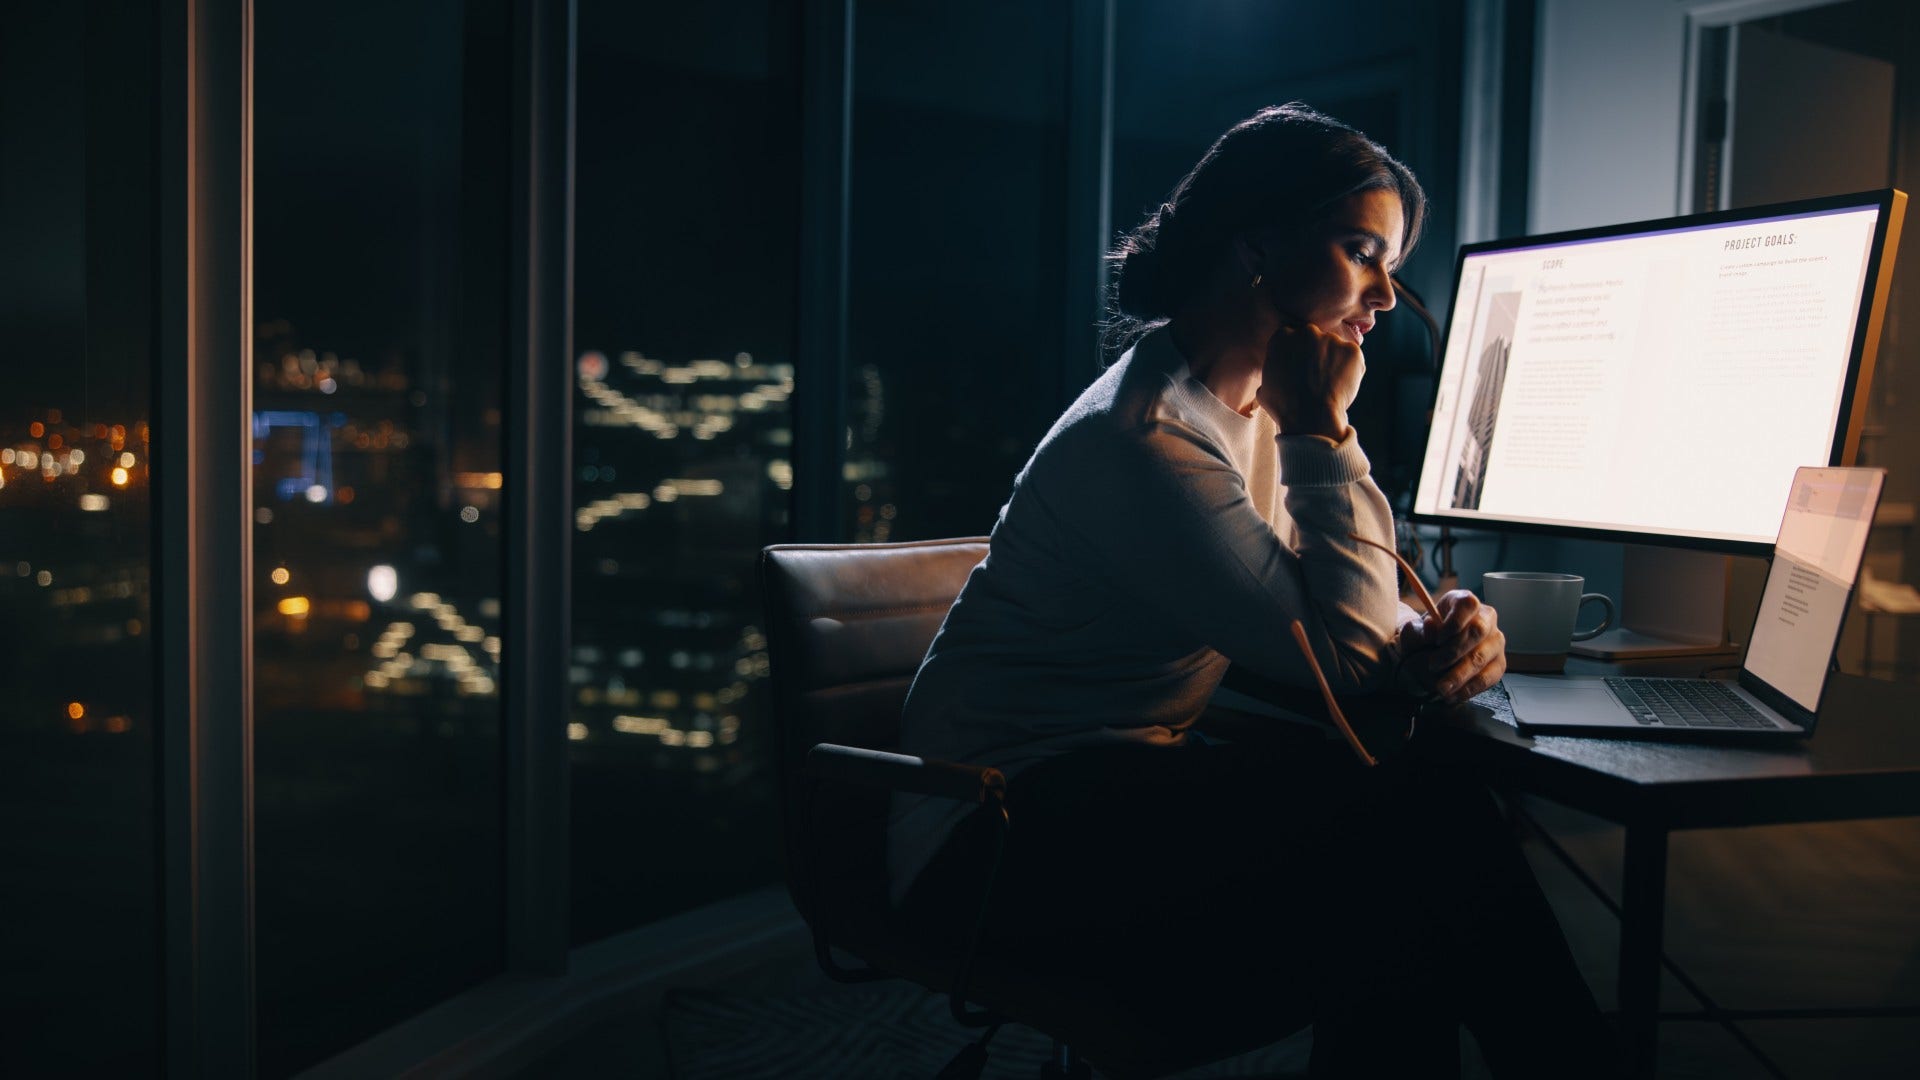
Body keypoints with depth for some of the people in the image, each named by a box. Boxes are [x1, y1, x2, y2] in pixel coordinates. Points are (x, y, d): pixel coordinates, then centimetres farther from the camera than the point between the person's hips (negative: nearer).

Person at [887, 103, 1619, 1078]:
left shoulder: (1246, 408, 8)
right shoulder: (1148, 443, -22)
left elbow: (1346, 606, 10)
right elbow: (1344, 657, -18)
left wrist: (1438, 637, -13)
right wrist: (1326, 435, -13)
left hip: (1119, 780, 9)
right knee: (1423, 821, -21)